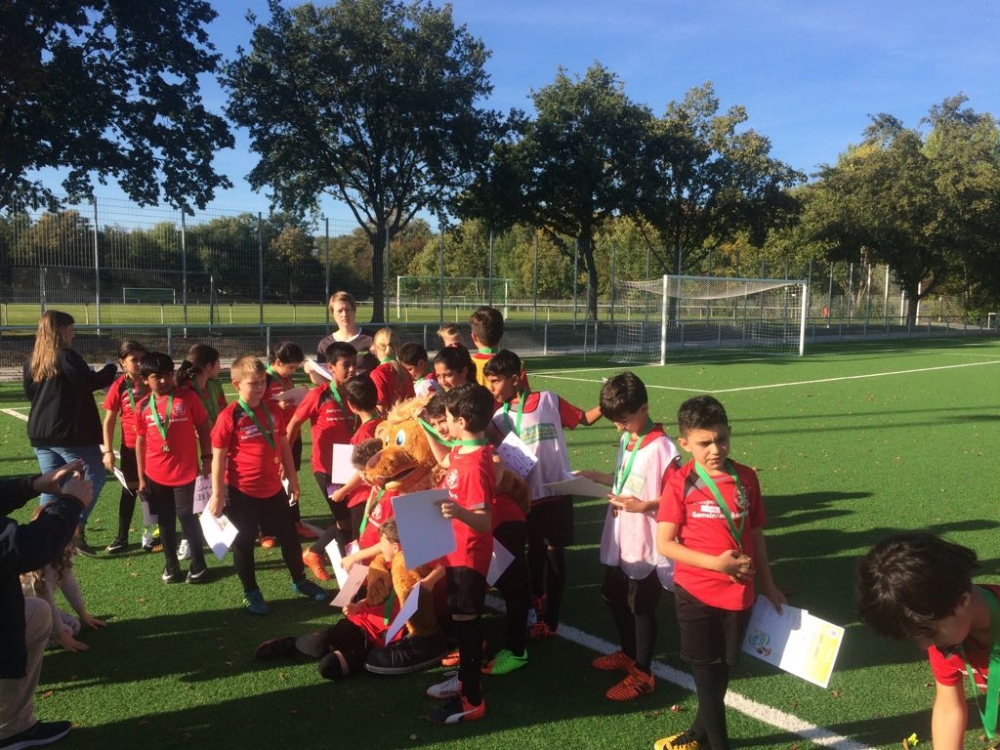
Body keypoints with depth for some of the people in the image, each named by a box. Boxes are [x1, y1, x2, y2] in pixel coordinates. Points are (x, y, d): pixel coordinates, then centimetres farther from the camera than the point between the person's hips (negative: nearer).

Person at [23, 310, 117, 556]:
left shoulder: (32, 361, 9)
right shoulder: (66, 357, -14)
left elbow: (29, 393, 18)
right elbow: (91, 383, -18)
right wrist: (111, 370, -2)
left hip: (40, 434, 8)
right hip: (71, 433, -7)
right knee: (94, 476, 4)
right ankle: (76, 526, -6)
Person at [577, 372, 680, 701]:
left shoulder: (662, 448, -22)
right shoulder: (626, 439, 5)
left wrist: (644, 506, -29)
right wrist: (598, 477, 4)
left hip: (647, 545, -9)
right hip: (620, 541, 9)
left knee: (641, 607, 5)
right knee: (614, 598, 22)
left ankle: (642, 674, 23)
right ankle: (628, 654, 44)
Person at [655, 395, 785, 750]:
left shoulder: (746, 478, -3)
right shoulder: (680, 483, -13)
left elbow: (756, 533, 8)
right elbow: (664, 544, -14)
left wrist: (767, 583, 11)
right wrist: (716, 562, -21)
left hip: (740, 592, 4)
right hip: (695, 593, -3)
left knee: (722, 668, 18)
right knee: (705, 670, 8)